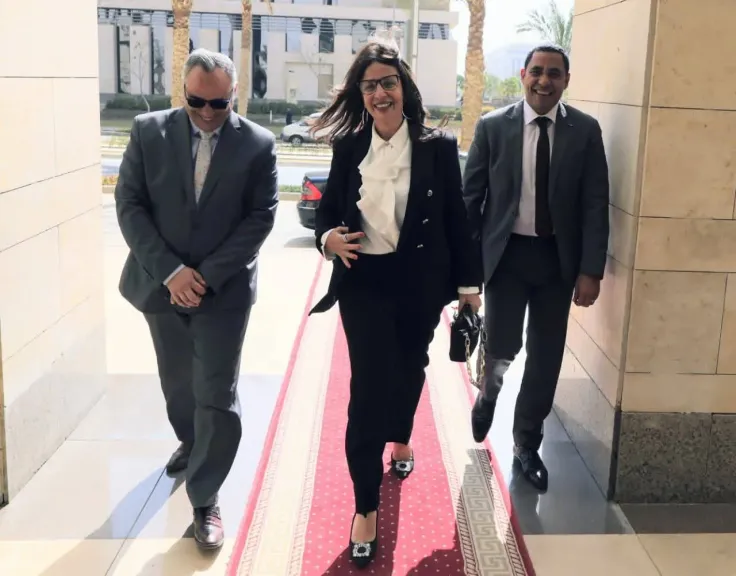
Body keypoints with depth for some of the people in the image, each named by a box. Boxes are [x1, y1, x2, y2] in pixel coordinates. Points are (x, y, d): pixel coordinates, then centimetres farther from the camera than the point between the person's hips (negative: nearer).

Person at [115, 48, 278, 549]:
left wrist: (207, 275, -16)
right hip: (162, 282, 3)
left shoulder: (258, 144, -7)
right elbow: (130, 205, -5)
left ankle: (206, 499, 12)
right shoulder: (149, 131, -3)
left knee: (217, 395, -3)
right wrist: (170, 271, -15)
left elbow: (261, 217, -9)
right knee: (177, 382, 20)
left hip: (225, 288, -2)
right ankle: (190, 443, 49)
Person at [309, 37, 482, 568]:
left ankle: (401, 438, 53)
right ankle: (366, 508, 7)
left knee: (409, 369, 21)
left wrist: (469, 283, -1)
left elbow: (456, 220, -3)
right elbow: (329, 207, 9)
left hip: (421, 282, 1)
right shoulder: (348, 147, -2)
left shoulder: (438, 147, -6)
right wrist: (328, 237, -13)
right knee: (367, 388, -4)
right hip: (364, 283, 0)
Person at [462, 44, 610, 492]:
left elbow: (595, 203, -2)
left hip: (558, 258, 2)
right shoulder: (493, 126, -3)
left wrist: (591, 270, -7)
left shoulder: (585, 130, -1)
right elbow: (471, 196, 0)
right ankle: (489, 393, 36)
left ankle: (527, 443, 28)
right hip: (506, 253, -1)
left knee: (546, 356, 8)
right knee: (502, 348, -2)